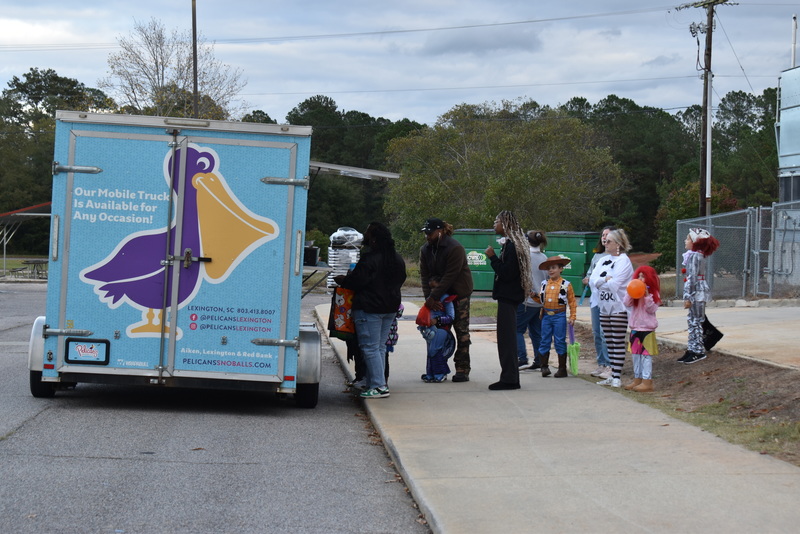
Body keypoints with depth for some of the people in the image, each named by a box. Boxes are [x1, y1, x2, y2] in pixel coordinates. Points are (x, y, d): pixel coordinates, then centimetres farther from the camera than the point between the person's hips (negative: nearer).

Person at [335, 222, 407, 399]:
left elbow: (356, 281, -17)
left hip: (369, 308, -9)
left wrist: (341, 280, 4)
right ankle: (378, 383, 16)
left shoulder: (370, 259, -18)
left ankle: (378, 386, -8)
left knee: (370, 348, -5)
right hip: (391, 308, 9)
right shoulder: (397, 259, 9)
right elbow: (400, 280, 20)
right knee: (380, 346, 15)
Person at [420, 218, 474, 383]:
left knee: (461, 331, -5)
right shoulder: (425, 250, 2)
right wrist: (428, 297, -17)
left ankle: (463, 369, -3)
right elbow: (425, 275, -2)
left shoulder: (455, 248, -20)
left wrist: (433, 297, -25)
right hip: (438, 294, 6)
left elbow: (450, 276, -24)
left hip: (459, 293, -6)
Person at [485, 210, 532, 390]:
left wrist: (492, 257, -15)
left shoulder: (511, 246, -17)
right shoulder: (511, 244, 14)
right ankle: (510, 377, 18)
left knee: (506, 337, -7)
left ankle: (509, 378, -5)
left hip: (507, 297, -10)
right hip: (509, 296, 10)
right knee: (507, 337, 13)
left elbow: (506, 274, -21)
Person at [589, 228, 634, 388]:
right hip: (604, 307, 7)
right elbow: (592, 280, 2)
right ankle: (613, 375, 15)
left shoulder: (624, 261, -8)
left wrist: (600, 282, -3)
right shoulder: (603, 261, 15)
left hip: (619, 308, -7)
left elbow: (614, 284, -18)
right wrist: (606, 280, -13)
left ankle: (617, 377, -3)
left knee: (618, 342, -4)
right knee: (609, 343, 10)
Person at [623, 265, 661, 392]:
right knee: (635, 354, 11)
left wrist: (647, 296, -22)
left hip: (647, 328, -5)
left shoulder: (653, 293, -4)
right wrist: (630, 292, -17)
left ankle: (647, 382, -3)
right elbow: (626, 303, -4)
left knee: (646, 355, -5)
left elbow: (652, 309, -13)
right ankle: (637, 379, 20)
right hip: (635, 328, 5)